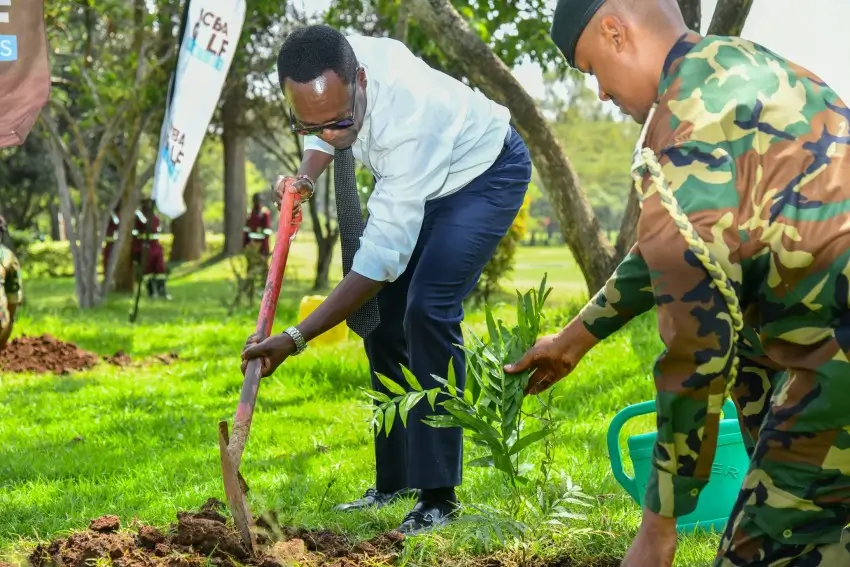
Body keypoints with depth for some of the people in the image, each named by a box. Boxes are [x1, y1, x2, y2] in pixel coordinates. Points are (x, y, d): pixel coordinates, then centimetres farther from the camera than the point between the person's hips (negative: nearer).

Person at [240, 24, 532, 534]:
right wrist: (306, 175, -15)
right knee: (379, 315, 2)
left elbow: (383, 256, -40)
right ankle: (393, 482, 13)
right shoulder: (331, 75, -22)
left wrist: (296, 339, -41)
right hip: (418, 180, 8)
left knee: (427, 310, -24)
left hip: (486, 172, -8)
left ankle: (438, 495, -16)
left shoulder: (408, 116, -42)